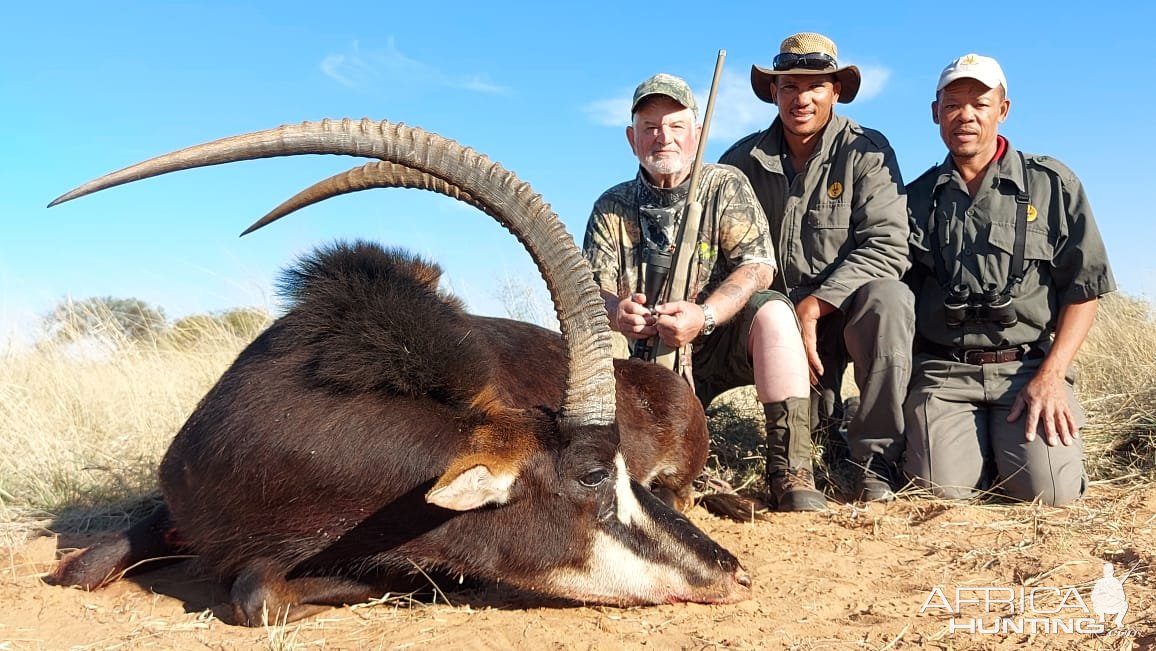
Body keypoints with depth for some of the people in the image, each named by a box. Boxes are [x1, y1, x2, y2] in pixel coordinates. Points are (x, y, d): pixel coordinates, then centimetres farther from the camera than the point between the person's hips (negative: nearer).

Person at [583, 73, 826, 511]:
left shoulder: (726, 186, 1)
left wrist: (704, 317, -31)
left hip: (720, 344, -1)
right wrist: (616, 311, -29)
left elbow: (757, 268, -12)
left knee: (771, 312, -31)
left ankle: (790, 471, -28)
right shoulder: (612, 207, 7)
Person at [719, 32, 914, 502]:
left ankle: (876, 456, -20)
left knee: (886, 298, -35)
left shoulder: (866, 152, -6)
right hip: (779, 314, 2)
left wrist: (813, 307, -24)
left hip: (849, 306, -2)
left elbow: (887, 246, -16)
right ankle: (821, 420, 25)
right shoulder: (744, 160, 2)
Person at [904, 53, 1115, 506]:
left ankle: (1016, 434, 14)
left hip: (1028, 365, 0)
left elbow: (1084, 290, 3)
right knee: (944, 485, -20)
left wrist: (1050, 377, -9)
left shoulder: (1052, 184, 6)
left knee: (1049, 489, -20)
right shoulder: (917, 198, 12)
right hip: (943, 368, 1)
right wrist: (907, 377, 0)